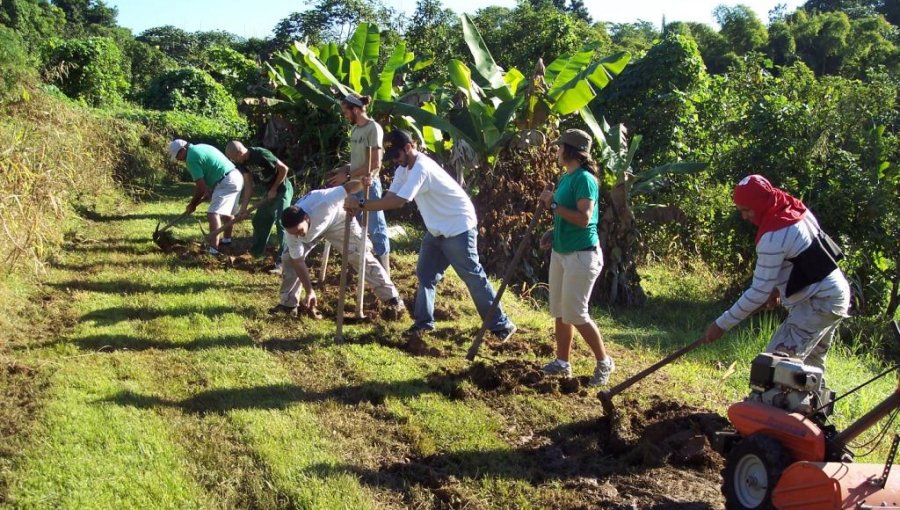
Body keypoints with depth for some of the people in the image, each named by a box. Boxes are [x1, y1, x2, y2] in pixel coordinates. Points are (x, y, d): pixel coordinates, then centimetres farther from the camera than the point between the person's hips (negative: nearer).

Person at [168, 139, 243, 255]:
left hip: (226, 182, -10)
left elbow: (201, 186, -10)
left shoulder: (191, 158, -10)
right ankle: (227, 239, 47)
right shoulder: (200, 148, 20)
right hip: (236, 177, 10)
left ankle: (213, 249, -25)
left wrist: (192, 204, 4)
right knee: (226, 210, 28)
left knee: (213, 213, -16)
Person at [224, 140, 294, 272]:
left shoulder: (261, 155, -28)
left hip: (282, 189, -9)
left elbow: (283, 168, -23)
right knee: (260, 220, 16)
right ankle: (257, 251, 33)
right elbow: (248, 185, 3)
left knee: (281, 222, -16)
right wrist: (243, 207, -2)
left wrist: (274, 189, -17)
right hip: (270, 191, 9)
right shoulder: (243, 162, -3)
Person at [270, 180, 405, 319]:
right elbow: (298, 262, -24)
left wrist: (363, 181, -56)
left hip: (337, 219, -2)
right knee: (289, 258, -13)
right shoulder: (291, 231, -33)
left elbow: (348, 188, -35)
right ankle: (288, 304, 4)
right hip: (312, 230, 2)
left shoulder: (322, 203, -46)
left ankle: (393, 300, -2)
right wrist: (309, 291, -24)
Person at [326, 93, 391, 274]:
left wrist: (347, 176, -16)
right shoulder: (355, 129, 12)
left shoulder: (373, 128, -12)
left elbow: (375, 164, -16)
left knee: (375, 228, -3)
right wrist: (342, 170, 1)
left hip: (368, 185, -8)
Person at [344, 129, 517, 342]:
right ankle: (423, 322, 18)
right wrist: (361, 206, -19)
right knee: (425, 275, 9)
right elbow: (390, 198, -3)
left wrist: (361, 204, -34)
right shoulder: (404, 169, 4)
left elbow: (398, 202, -36)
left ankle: (501, 325, 5)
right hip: (436, 229, 9)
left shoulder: (421, 168, -28)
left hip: (458, 227, -9)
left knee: (473, 276, -4)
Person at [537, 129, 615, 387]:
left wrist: (553, 204, -22)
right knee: (560, 310, 14)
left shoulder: (584, 179, -18)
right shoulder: (565, 178, 10)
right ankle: (562, 362, 25)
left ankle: (604, 362, 11)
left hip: (581, 255, -9)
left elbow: (584, 218, -26)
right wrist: (553, 232, 6)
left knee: (575, 313, -5)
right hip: (560, 251, 10)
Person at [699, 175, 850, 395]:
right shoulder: (798, 210, 2)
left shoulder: (773, 237, -24)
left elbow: (758, 292, -22)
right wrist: (779, 287, 16)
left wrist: (722, 324, -15)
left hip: (818, 303, -10)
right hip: (836, 293, 10)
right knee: (811, 362, 20)